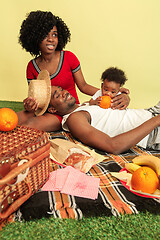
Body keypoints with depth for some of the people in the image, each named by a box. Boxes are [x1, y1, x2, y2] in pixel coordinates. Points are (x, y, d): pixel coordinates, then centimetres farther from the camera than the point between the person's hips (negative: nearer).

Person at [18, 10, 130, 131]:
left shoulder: (69, 57, -7)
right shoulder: (32, 66, 2)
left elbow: (83, 86, -1)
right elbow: (34, 97, 4)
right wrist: (30, 105, -22)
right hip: (46, 110, 4)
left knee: (30, 125, -28)